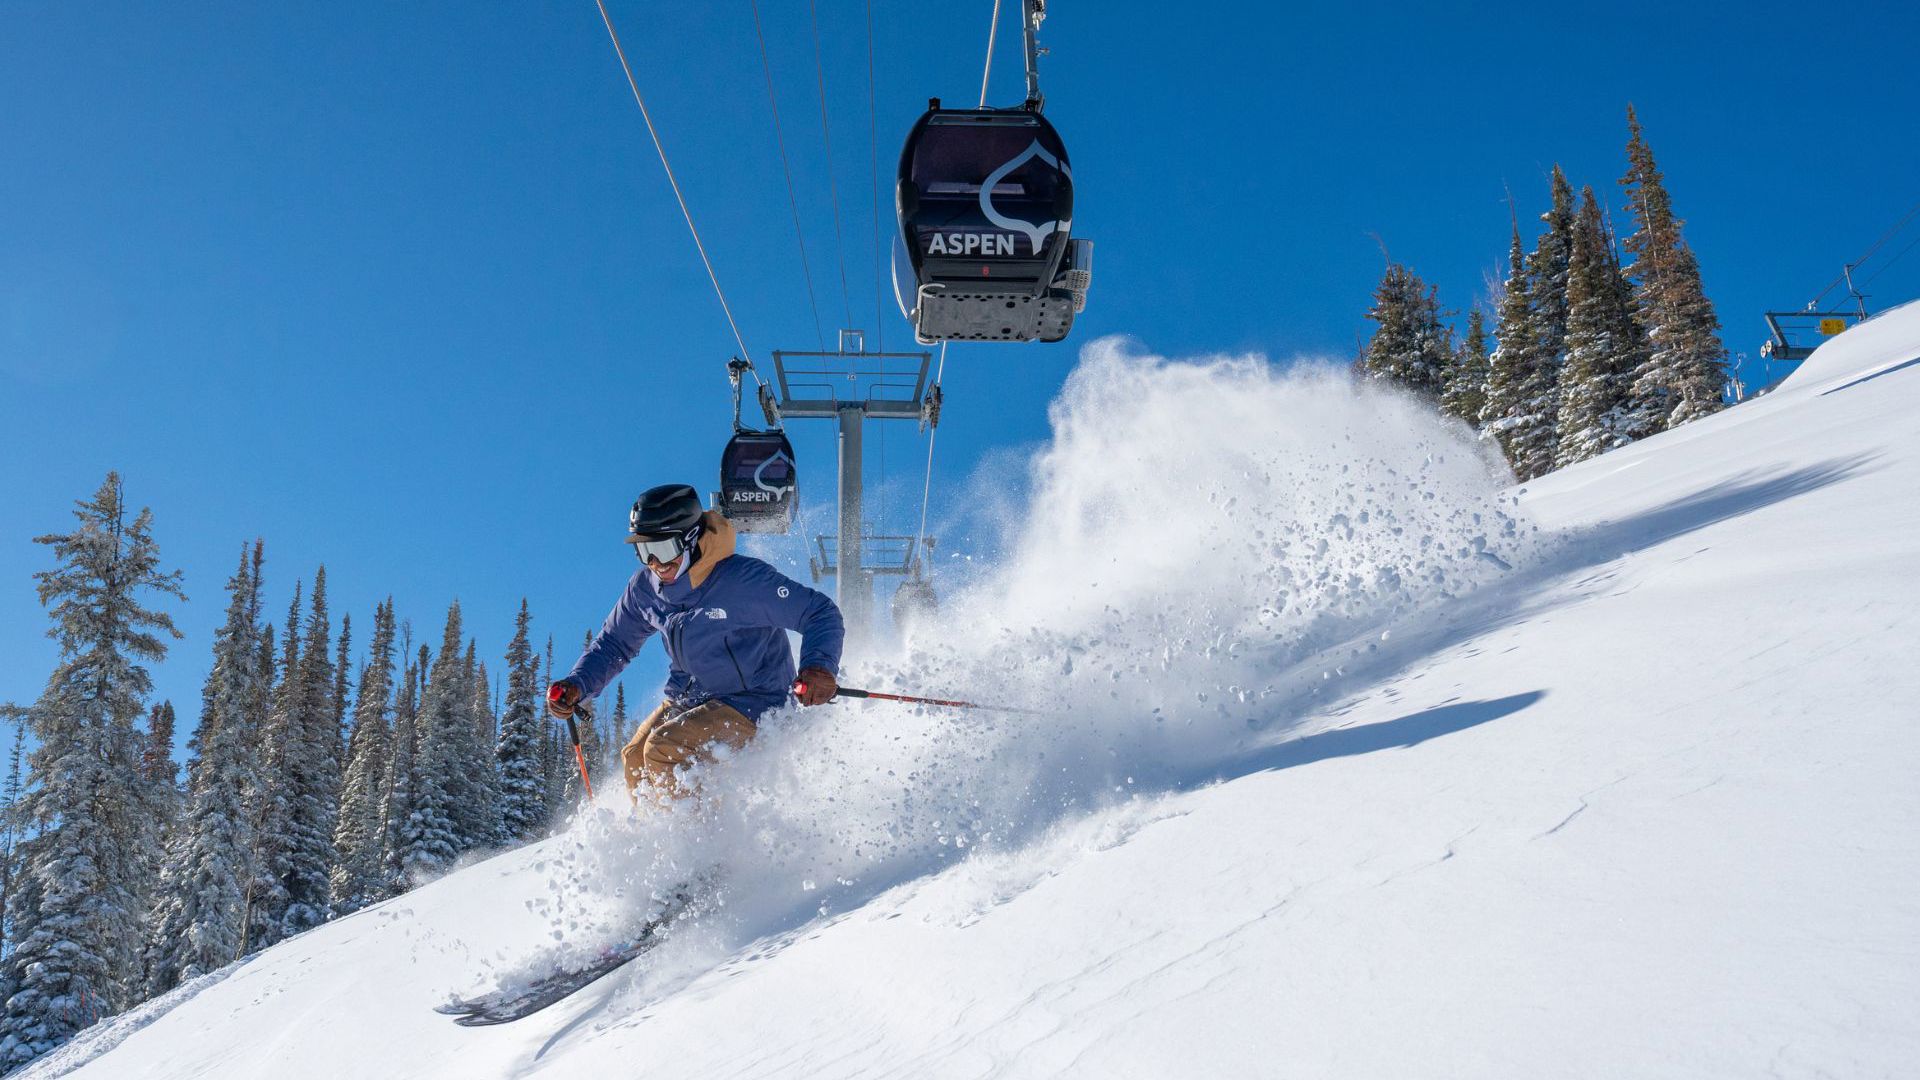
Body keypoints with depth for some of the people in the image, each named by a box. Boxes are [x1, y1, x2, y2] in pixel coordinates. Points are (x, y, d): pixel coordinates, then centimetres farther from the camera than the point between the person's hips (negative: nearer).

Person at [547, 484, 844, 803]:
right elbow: (614, 643, 12)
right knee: (635, 758, -12)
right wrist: (576, 684, -6)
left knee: (663, 749, -24)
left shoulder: (744, 580, -23)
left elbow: (821, 614, -19)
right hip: (687, 701, 7)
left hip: (751, 706, -7)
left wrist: (820, 666, -38)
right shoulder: (645, 588, -4)